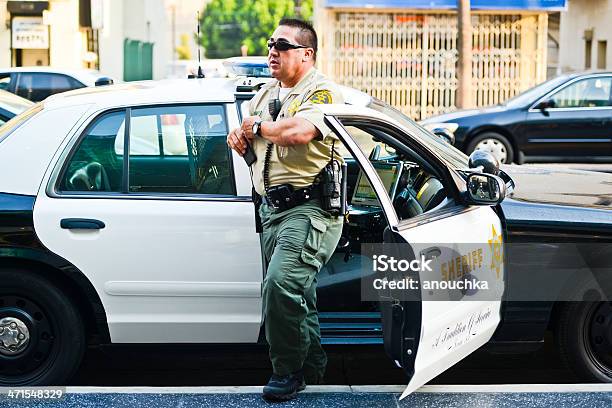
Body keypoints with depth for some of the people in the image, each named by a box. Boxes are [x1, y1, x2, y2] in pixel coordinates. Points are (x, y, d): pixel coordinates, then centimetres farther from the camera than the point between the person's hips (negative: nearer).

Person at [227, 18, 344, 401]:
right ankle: (313, 366, 29)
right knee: (296, 292, 16)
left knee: (282, 282, -22)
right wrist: (239, 137, -3)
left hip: (309, 208, -9)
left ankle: (288, 370, -9)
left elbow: (298, 132, -27)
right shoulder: (267, 92, 18)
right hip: (272, 207, 9)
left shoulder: (323, 92, -9)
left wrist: (258, 126, -10)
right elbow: (243, 136, 22)